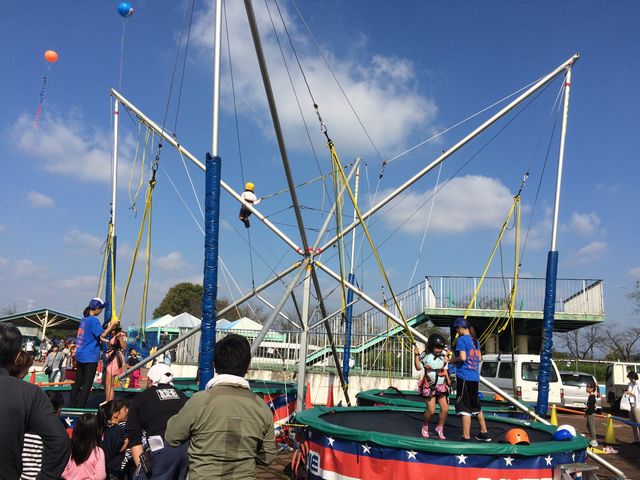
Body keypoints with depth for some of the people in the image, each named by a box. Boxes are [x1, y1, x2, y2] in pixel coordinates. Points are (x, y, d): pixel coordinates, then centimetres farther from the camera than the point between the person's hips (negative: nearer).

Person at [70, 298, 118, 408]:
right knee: (87, 384, -3)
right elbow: (102, 335, -19)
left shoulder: (84, 319, 14)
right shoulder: (93, 320, -13)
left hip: (80, 356, 9)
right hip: (90, 357, -9)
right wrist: (112, 325, -11)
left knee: (78, 382, 15)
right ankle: (80, 406, -2)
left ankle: (72, 405, 20)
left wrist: (110, 326, 17)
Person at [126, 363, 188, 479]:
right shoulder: (181, 395, 25)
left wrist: (140, 466, 8)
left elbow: (134, 437, 10)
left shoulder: (139, 399, 17)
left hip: (164, 447, -4)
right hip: (191, 445, 4)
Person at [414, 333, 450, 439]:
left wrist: (448, 379, 1)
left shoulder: (443, 356, 5)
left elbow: (444, 369, 15)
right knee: (431, 410, -6)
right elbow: (418, 367, -11)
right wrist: (416, 355, -21)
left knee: (445, 409, -2)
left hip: (441, 386, 5)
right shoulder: (426, 356, -8)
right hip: (429, 386, -5)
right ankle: (425, 427, 21)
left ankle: (440, 428, 20)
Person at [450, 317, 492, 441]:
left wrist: (453, 360, -3)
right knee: (476, 406, 21)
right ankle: (484, 433, 30)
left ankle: (466, 438, -3)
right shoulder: (475, 341, 13)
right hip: (475, 377, 8)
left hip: (464, 377, -8)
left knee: (465, 408, -4)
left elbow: (462, 357, -19)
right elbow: (479, 358, 18)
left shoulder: (461, 339, -10)